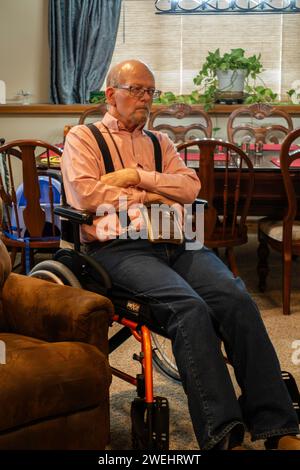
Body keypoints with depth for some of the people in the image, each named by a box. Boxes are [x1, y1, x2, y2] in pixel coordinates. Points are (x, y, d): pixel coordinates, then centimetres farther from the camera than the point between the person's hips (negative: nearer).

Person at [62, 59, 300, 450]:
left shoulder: (160, 143, 29)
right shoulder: (83, 138, 15)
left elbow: (190, 187, 11)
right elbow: (86, 193, -4)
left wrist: (136, 176, 0)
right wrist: (147, 196, 3)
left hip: (175, 242, 5)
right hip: (119, 247, -4)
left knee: (236, 297, -24)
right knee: (189, 307, -33)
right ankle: (222, 435, -35)